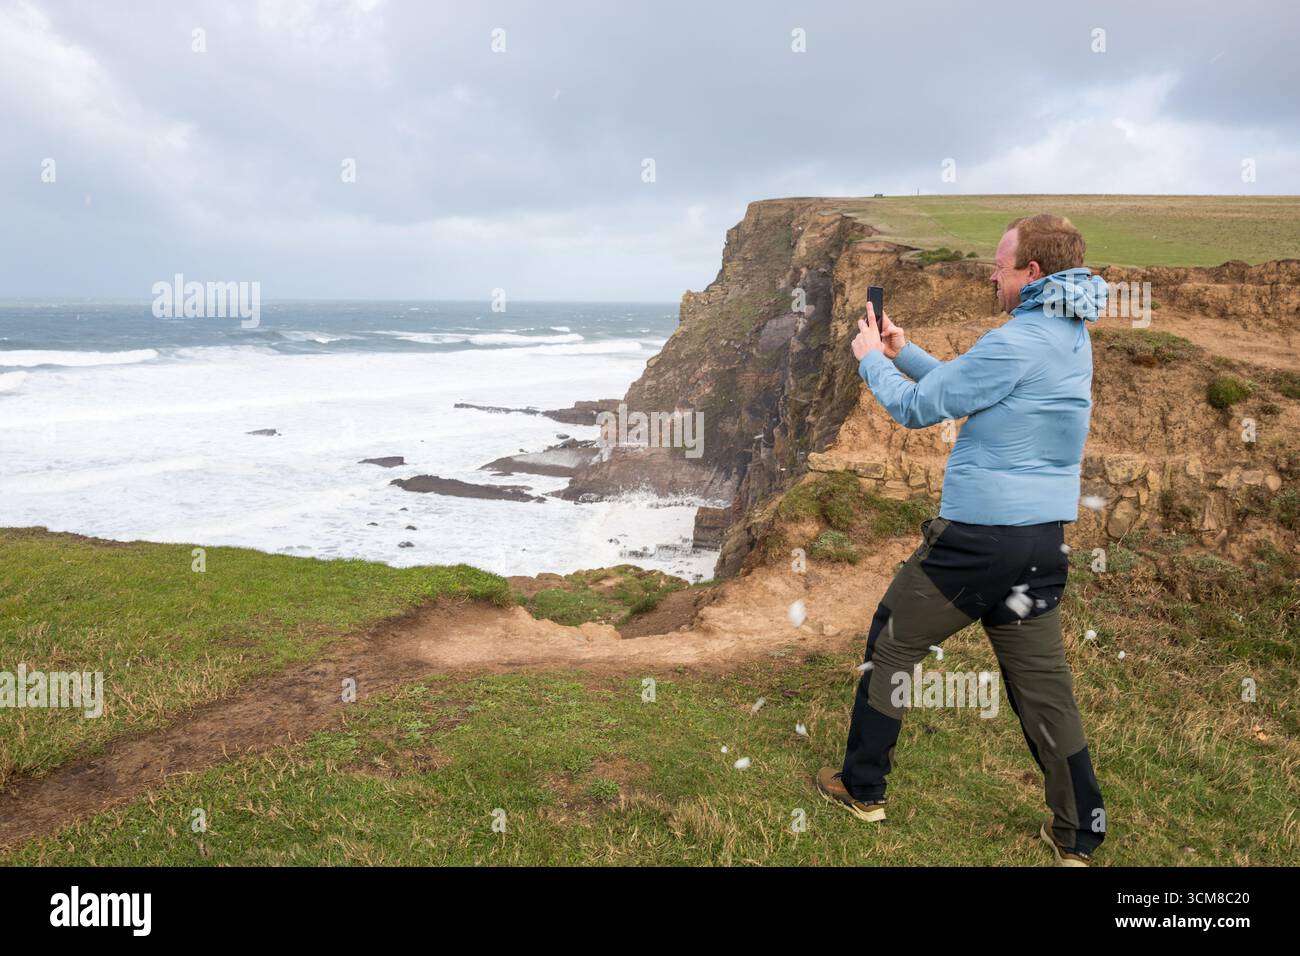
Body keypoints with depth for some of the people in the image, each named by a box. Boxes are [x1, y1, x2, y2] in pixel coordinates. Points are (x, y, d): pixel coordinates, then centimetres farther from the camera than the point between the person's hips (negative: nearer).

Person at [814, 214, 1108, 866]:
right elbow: (965, 388, 20)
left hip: (978, 537, -8)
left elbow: (916, 408, -9)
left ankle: (862, 786, 23)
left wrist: (871, 359, 8)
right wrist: (903, 352, 19)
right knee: (1041, 676, 15)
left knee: (891, 642, 10)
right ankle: (1079, 832, 21)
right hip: (1044, 540, 8)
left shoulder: (1016, 343, -18)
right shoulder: (1072, 339, 11)